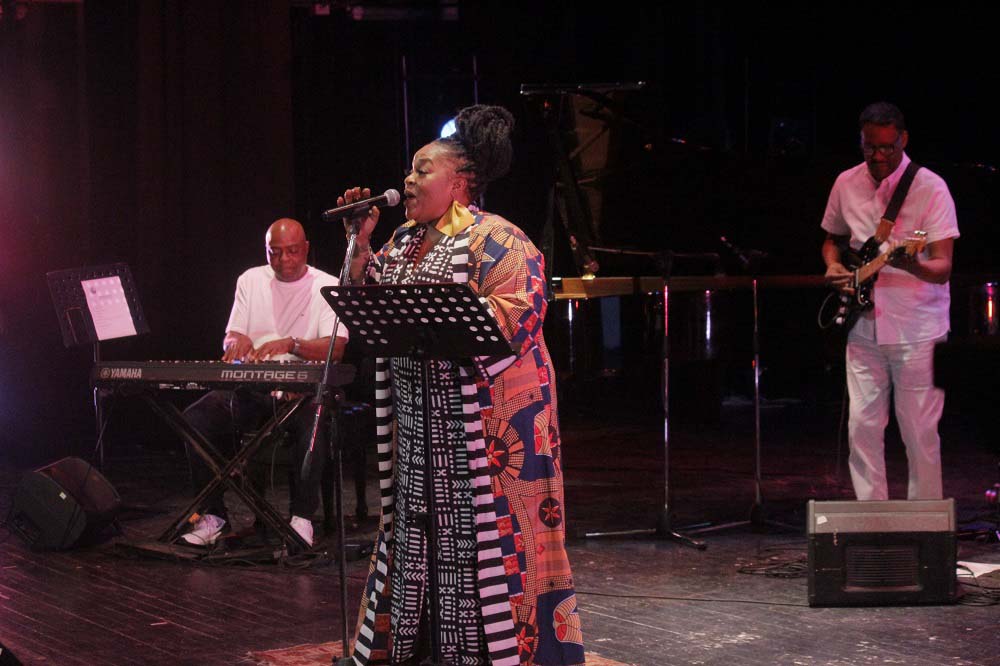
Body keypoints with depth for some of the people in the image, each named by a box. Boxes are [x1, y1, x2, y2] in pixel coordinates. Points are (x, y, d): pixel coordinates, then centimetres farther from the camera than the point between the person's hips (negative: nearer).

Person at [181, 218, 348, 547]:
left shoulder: (326, 286, 0)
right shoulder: (251, 280, 13)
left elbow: (336, 348, -12)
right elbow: (229, 339, 12)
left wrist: (291, 344, -30)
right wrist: (238, 341, -15)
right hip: (251, 387, 4)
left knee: (313, 423, -38)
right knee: (197, 417, -21)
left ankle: (302, 517, -23)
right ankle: (213, 515, -11)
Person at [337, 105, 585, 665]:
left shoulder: (495, 241, -11)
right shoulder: (405, 240, 14)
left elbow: (512, 315, -22)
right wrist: (361, 240, 4)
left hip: (486, 419, -8)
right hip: (418, 419, 8)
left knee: (486, 533, -5)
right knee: (418, 527, 13)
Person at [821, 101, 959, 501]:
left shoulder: (930, 187, -10)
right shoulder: (846, 184, 5)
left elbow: (943, 268, -17)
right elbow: (832, 239, 22)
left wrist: (911, 265, -38)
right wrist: (834, 266, 0)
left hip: (917, 330, -4)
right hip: (864, 328, 4)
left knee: (920, 433, 1)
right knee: (862, 426, 3)